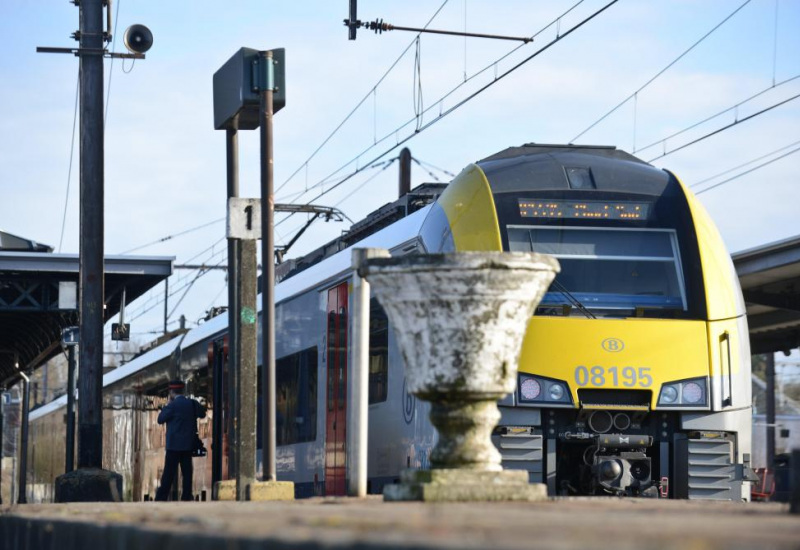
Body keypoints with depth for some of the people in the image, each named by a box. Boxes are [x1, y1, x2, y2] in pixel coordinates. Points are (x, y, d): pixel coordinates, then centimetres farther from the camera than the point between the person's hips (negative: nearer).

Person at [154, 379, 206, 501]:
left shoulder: (173, 405, -14)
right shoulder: (192, 403, 4)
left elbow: (160, 419, -8)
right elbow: (202, 414, 21)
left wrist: (168, 404, 0)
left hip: (175, 444, -5)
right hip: (188, 444, 5)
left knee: (169, 473, -5)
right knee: (187, 472, 7)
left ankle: (161, 498, -5)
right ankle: (187, 497, 7)